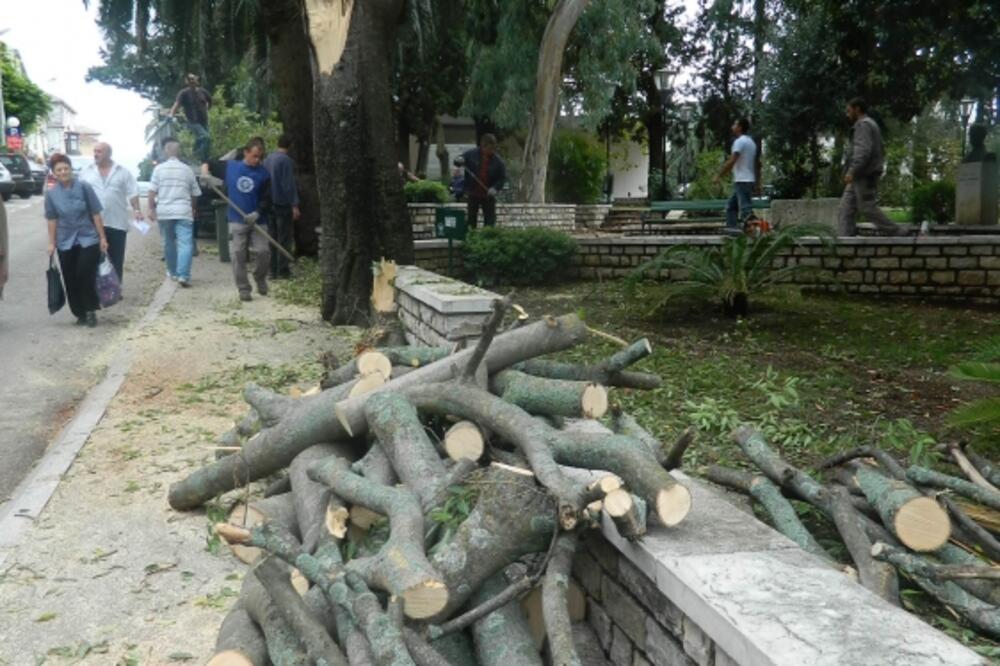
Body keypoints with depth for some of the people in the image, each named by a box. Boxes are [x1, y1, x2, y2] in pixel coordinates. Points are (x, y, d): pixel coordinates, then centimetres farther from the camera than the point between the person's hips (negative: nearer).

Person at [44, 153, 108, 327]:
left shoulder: (84, 187, -7)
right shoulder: (51, 194, 0)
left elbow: (96, 214, -5)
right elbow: (52, 220, 6)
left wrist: (102, 238, -6)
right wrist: (52, 243, 4)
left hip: (88, 240, -3)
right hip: (65, 243, 3)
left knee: (86, 276, -9)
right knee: (71, 280, 5)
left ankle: (91, 311, 9)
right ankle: (80, 314, 18)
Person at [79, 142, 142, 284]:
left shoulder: (123, 172, 4)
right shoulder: (86, 171, 7)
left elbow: (132, 193, 1)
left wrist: (137, 210, -12)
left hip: (117, 223, -1)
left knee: (116, 260, 6)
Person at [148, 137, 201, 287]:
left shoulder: (159, 168, 1)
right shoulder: (187, 169, 4)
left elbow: (152, 191, -5)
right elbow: (195, 194, 11)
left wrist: (151, 209, 1)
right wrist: (192, 209, 27)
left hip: (164, 212, 1)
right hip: (183, 211, -1)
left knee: (169, 242, 17)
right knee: (185, 244, -6)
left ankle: (173, 272, 28)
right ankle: (183, 275, -20)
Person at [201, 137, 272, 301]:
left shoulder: (264, 174, -1)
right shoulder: (229, 166, 3)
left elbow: (267, 199, -3)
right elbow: (207, 165, 16)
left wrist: (257, 213, -18)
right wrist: (205, 172, -6)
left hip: (257, 221, 0)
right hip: (236, 221, 1)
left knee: (264, 252, -9)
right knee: (238, 256, -1)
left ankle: (260, 278, 20)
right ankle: (243, 289, 9)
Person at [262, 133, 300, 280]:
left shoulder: (268, 159, 10)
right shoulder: (286, 160, -14)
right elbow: (289, 185, -18)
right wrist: (295, 205, -17)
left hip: (270, 204, 7)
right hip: (283, 204, -7)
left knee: (272, 238, 11)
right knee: (284, 239, -2)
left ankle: (273, 270, 13)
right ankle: (282, 271, -1)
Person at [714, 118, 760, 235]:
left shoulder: (740, 141, -11)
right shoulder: (751, 141, 18)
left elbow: (731, 161, -21)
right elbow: (757, 164, 20)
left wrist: (719, 176, -16)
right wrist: (757, 182, 22)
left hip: (742, 181, -10)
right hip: (749, 180, 10)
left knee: (746, 208, -12)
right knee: (731, 206, 13)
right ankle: (732, 226, 8)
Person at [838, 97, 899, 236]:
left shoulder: (863, 125, -9)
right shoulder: (871, 125, 23)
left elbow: (864, 150, -22)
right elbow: (881, 152, 25)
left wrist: (852, 171, -27)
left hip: (864, 175, -10)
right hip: (862, 176, 10)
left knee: (867, 208, -9)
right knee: (846, 207, 4)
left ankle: (895, 233, -4)